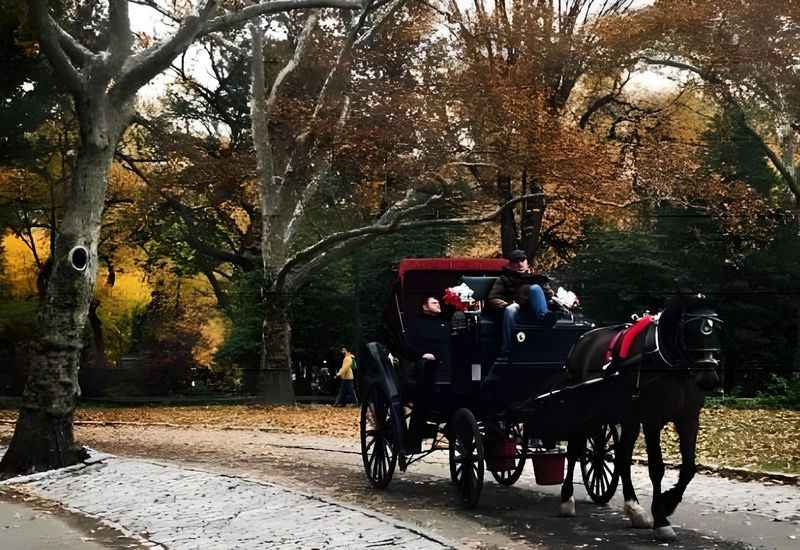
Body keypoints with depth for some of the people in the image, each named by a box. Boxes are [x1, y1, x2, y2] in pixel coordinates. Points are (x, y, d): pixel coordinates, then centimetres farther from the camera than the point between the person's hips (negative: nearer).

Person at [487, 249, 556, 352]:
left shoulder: (536, 278, 32)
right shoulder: (504, 279, 25)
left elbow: (550, 293, 17)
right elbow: (491, 299, 10)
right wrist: (506, 304, -9)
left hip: (534, 312, 1)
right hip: (517, 311, -1)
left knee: (535, 288, -23)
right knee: (511, 309, -37)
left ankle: (544, 317, -51)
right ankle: (507, 352, -47)